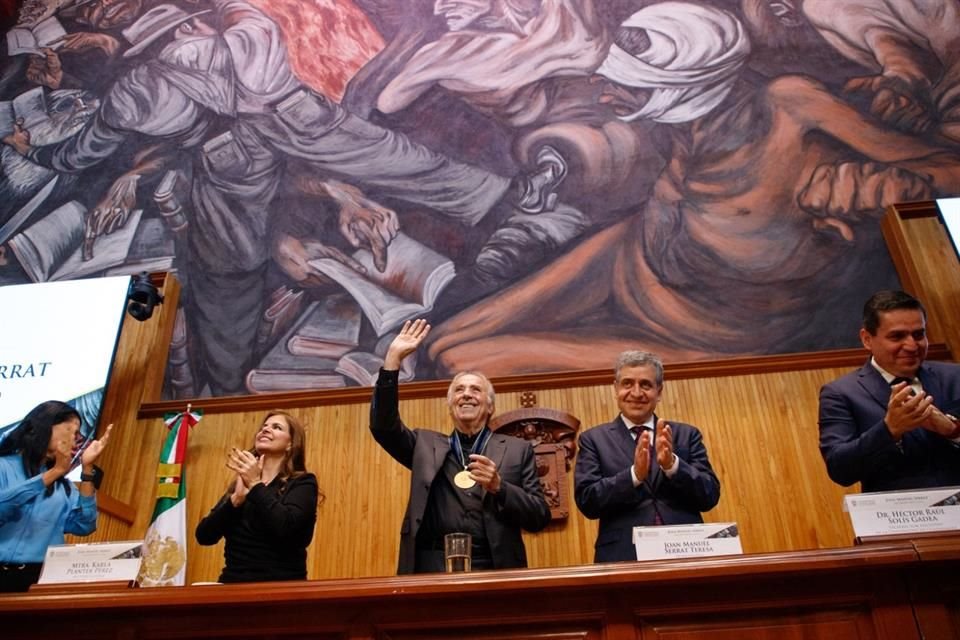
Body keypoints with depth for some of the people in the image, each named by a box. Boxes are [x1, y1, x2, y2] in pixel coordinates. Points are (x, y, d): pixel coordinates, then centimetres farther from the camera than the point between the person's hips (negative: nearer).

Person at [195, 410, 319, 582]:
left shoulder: (302, 483, 2)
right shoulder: (239, 484, 15)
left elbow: (286, 527, -15)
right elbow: (204, 536, 5)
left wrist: (255, 485, -10)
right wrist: (236, 500, -8)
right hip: (234, 582, 3)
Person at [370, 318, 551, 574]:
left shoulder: (517, 450, 10)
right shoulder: (426, 445, 15)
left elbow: (540, 518, 6)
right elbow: (383, 426, 1)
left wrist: (499, 487, -11)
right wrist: (394, 358, -4)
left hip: (494, 571, 0)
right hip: (432, 570, 1)